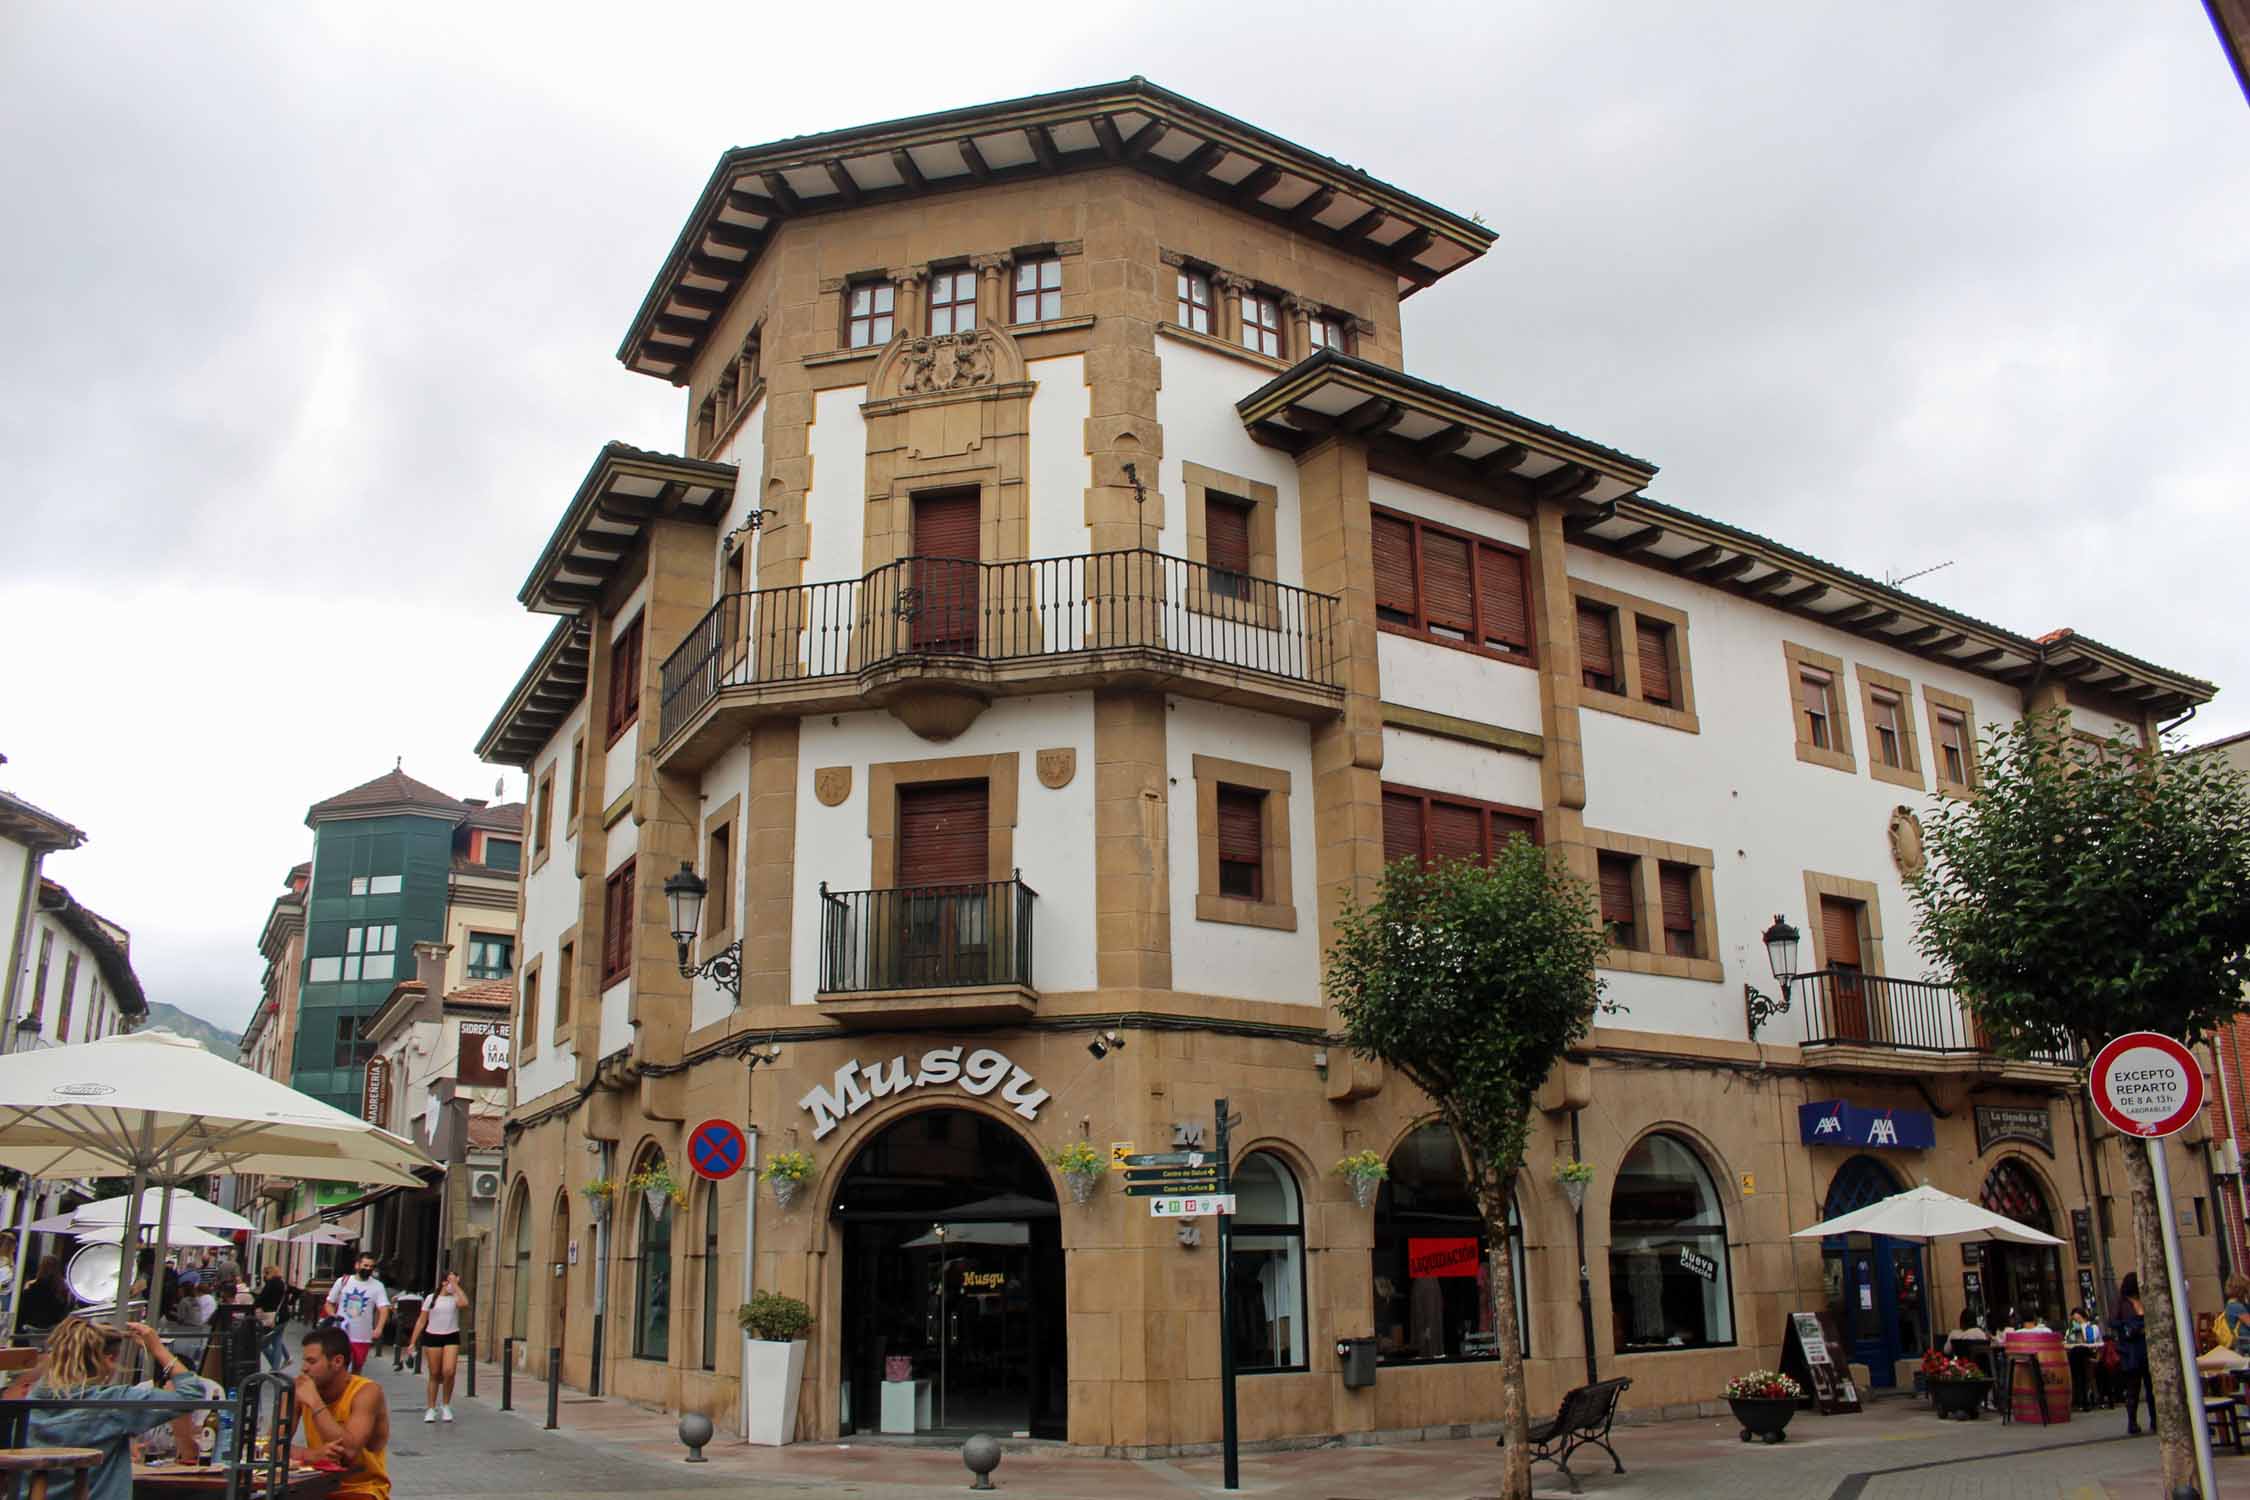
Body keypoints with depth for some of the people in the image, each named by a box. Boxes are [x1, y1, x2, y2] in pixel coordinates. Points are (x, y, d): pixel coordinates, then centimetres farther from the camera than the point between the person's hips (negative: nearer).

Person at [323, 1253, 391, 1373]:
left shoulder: (377, 1286, -2)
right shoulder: (343, 1281, 1)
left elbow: (384, 1309, -11)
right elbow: (330, 1302, 11)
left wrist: (378, 1328, -27)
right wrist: (333, 1317, -10)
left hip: (362, 1337, 0)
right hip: (340, 1335, 0)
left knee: (357, 1369, 11)